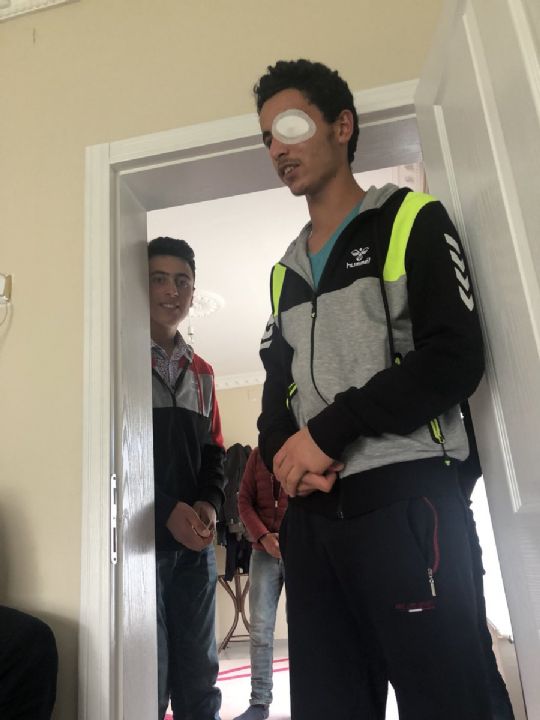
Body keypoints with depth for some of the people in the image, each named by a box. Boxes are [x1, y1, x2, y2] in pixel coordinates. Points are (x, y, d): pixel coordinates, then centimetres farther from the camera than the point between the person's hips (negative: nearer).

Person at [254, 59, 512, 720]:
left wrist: (326, 431, -12)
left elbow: (454, 358, -9)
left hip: (405, 499, -5)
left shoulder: (410, 219, 5)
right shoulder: (285, 272, 23)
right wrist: (285, 453, -4)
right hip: (311, 514, 6)